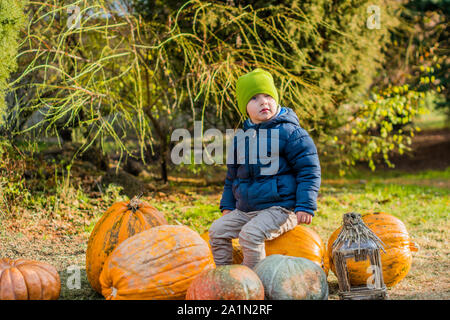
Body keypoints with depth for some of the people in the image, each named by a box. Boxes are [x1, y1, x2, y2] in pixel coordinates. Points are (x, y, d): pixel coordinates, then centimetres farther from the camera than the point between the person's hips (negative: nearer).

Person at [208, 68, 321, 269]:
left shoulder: (290, 132, -7)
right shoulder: (240, 138, 12)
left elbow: (308, 170, -8)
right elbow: (232, 176, 25)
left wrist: (305, 206, -15)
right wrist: (227, 205, 18)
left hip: (280, 208, -7)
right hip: (245, 210, 7)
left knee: (250, 234, -26)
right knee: (217, 230, -1)